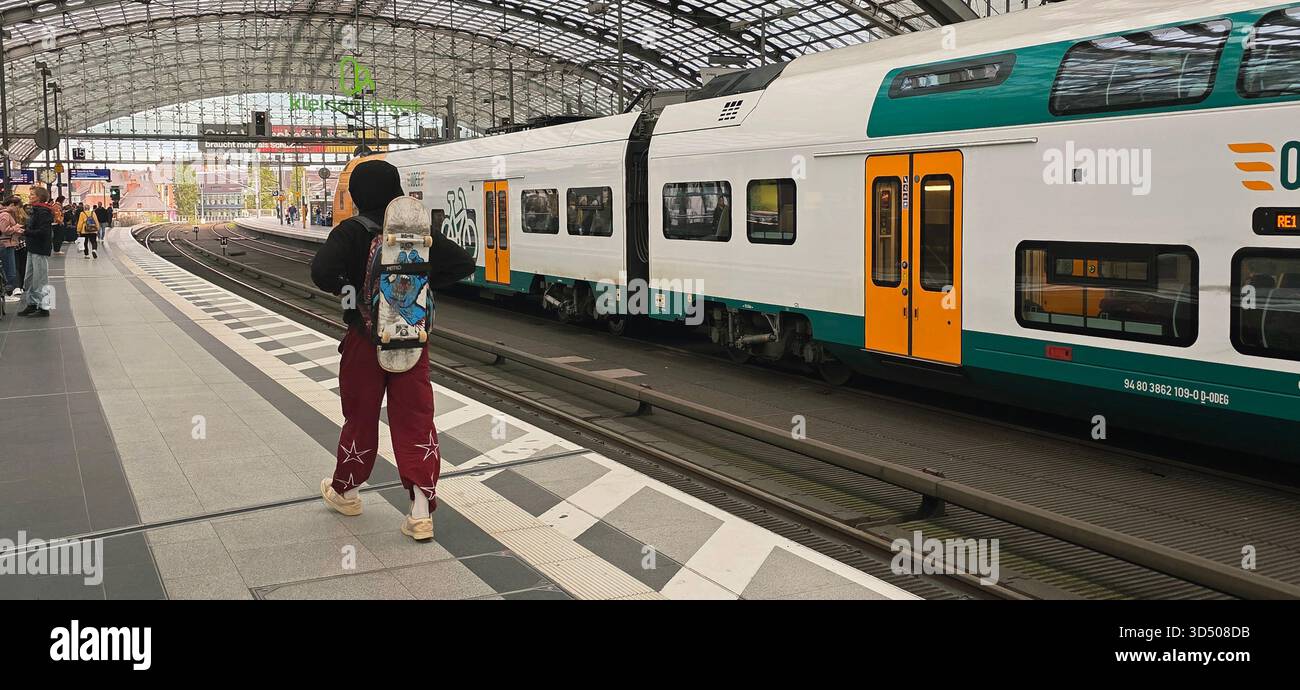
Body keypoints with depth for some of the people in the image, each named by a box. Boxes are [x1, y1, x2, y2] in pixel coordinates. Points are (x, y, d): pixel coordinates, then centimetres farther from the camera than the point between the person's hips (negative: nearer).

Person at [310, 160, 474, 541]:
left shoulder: (352, 232, -11)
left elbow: (321, 272, -25)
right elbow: (463, 263, -1)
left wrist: (347, 288, -6)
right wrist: (423, 281, 3)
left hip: (366, 338, -2)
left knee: (360, 414, 14)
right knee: (415, 418, 3)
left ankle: (344, 490, 35)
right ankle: (422, 513, -2)